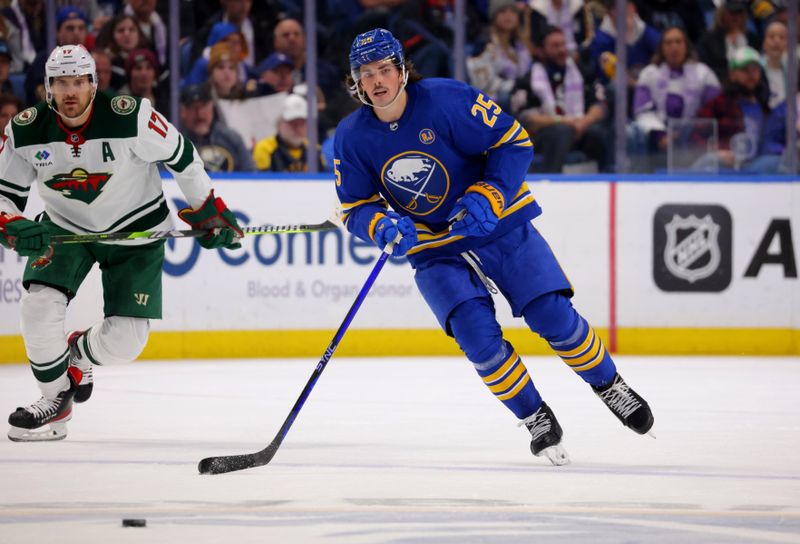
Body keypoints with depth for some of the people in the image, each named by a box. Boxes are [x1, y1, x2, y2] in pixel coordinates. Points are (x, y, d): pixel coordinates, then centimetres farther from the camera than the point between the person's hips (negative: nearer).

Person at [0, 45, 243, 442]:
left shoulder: (130, 118, -26)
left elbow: (181, 157, -11)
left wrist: (210, 212, -4)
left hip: (135, 229, -2)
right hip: (64, 227, 2)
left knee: (124, 340, -8)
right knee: (39, 307, -20)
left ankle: (76, 356, 29)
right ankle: (55, 399, 3)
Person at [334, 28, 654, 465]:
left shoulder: (447, 99, -19)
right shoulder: (353, 137, -8)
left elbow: (513, 141, -13)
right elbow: (355, 207, 0)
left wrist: (487, 197, -24)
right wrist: (382, 226, -22)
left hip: (499, 225, -2)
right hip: (433, 248, 2)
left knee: (553, 317, -10)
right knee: (477, 334, -19)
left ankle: (609, 386, 17)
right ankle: (535, 419, 0)